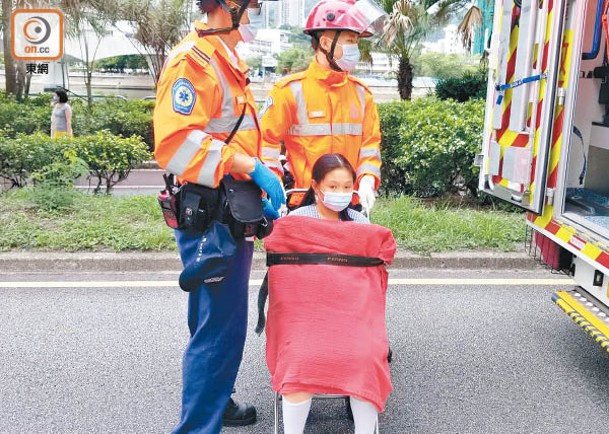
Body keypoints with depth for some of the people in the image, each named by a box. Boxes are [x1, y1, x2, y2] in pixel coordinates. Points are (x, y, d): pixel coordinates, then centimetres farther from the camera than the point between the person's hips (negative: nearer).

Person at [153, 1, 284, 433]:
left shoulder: (230, 64, 18)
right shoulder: (192, 61, -15)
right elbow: (177, 144, -27)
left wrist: (258, 194, 14)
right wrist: (254, 167, -25)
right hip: (208, 219, -10)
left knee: (222, 320, 21)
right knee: (220, 326, -5)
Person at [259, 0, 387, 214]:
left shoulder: (360, 93, 8)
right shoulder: (291, 90, -7)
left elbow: (370, 142, 10)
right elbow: (265, 140, -7)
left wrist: (367, 179, -7)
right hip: (300, 205, -4)